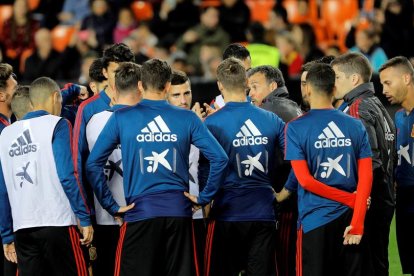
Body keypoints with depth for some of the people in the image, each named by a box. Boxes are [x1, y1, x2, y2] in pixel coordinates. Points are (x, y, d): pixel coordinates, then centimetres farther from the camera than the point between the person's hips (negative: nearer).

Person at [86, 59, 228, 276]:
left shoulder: (121, 118, 1)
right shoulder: (187, 119, 4)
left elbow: (93, 164, -2)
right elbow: (219, 158, -1)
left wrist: (111, 206, 1)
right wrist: (203, 198, 5)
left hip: (140, 211, -2)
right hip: (179, 211, 2)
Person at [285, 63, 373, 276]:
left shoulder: (296, 128, -5)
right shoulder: (356, 126, 4)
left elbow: (305, 180, -11)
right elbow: (366, 177, -3)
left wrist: (351, 199, -5)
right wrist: (357, 223, -7)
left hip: (316, 218, -3)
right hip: (350, 218, 3)